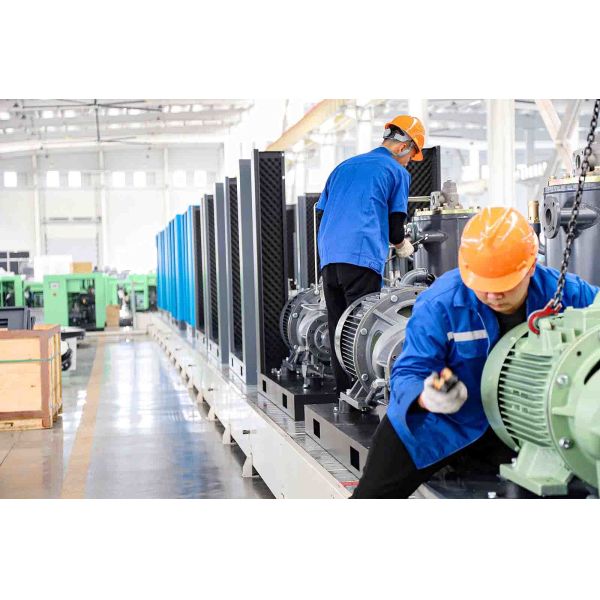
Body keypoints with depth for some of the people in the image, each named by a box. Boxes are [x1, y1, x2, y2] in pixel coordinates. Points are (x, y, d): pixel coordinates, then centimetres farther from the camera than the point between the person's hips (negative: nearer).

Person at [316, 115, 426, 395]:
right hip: (363, 257, -6)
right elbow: (395, 227, 3)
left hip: (329, 257, 6)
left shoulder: (344, 167, 25)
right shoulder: (398, 172, 7)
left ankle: (343, 393, 12)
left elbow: (321, 212, 24)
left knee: (338, 330, 8)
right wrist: (403, 247, 23)